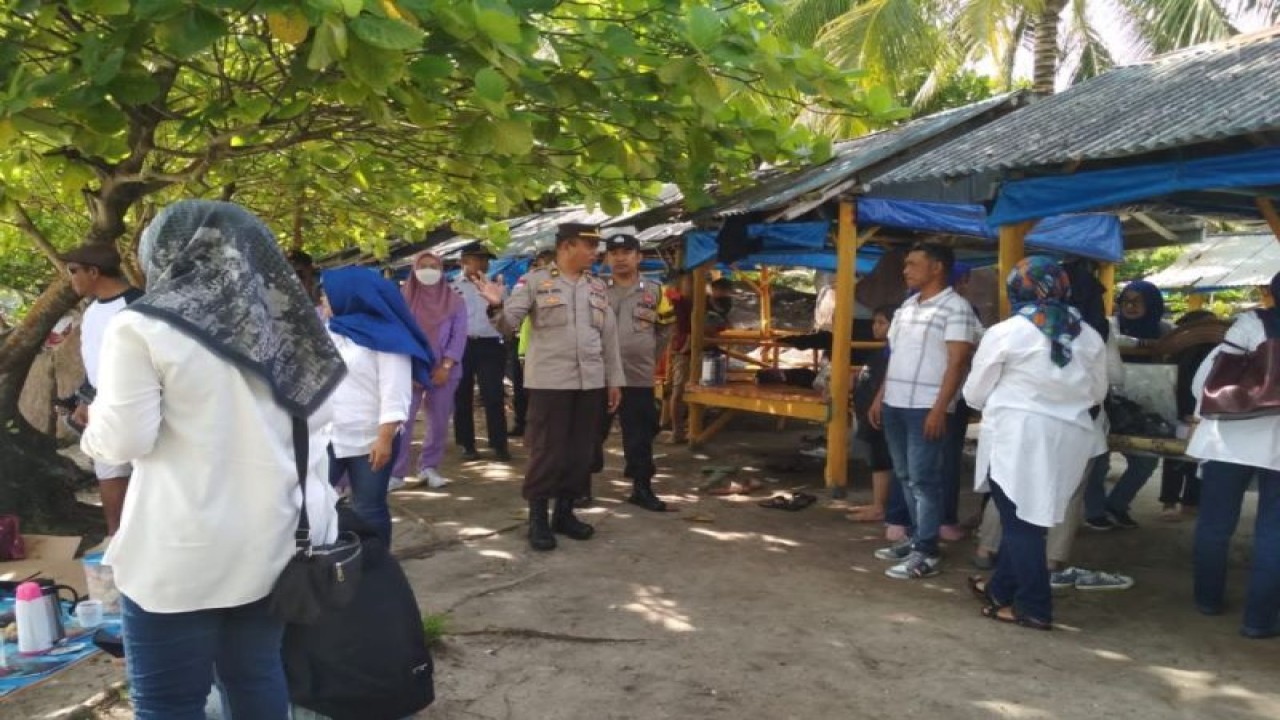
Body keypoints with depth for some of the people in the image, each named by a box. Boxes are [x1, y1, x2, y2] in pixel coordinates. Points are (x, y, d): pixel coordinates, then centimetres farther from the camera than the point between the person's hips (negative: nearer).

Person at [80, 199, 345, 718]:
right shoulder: (285, 320, 6)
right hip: (276, 534, 5)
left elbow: (127, 441, -8)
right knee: (256, 673, 17)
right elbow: (317, 417, 11)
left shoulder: (143, 328, -9)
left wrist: (95, 428, 11)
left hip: (182, 548, -5)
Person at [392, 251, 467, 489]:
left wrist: (446, 366, -11)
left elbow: (459, 336, 0)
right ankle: (395, 472, -4)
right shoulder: (402, 299, 3)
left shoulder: (454, 301, 6)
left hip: (443, 371, 2)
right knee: (402, 421, -8)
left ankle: (429, 467, 18)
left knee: (439, 421, 5)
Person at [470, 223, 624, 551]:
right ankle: (537, 519, 10)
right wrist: (496, 305, -27)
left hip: (591, 383, 5)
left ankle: (565, 512, 23)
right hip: (550, 382, -5)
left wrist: (615, 379, 12)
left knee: (581, 451, 10)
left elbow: (609, 336, 14)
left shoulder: (598, 287, 12)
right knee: (546, 451, -2)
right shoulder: (535, 281, -2)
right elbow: (508, 325, -6)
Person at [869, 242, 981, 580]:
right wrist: (880, 397, 16)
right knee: (905, 476, 13)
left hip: (926, 408, -8)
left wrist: (940, 409, -20)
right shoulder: (907, 306, 14)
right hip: (895, 405, 8)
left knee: (924, 479, -4)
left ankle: (926, 553, 2)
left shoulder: (956, 308, -10)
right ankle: (917, 537, 24)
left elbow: (957, 363, -14)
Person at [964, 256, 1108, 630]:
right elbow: (1098, 393, 18)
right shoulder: (1090, 336, 7)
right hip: (1069, 437, 5)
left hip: (1017, 435, -5)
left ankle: (1034, 607, 8)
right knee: (1026, 516, 16)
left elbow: (974, 394, 2)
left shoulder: (1005, 332, -6)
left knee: (1019, 520, 5)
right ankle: (1002, 588, 30)